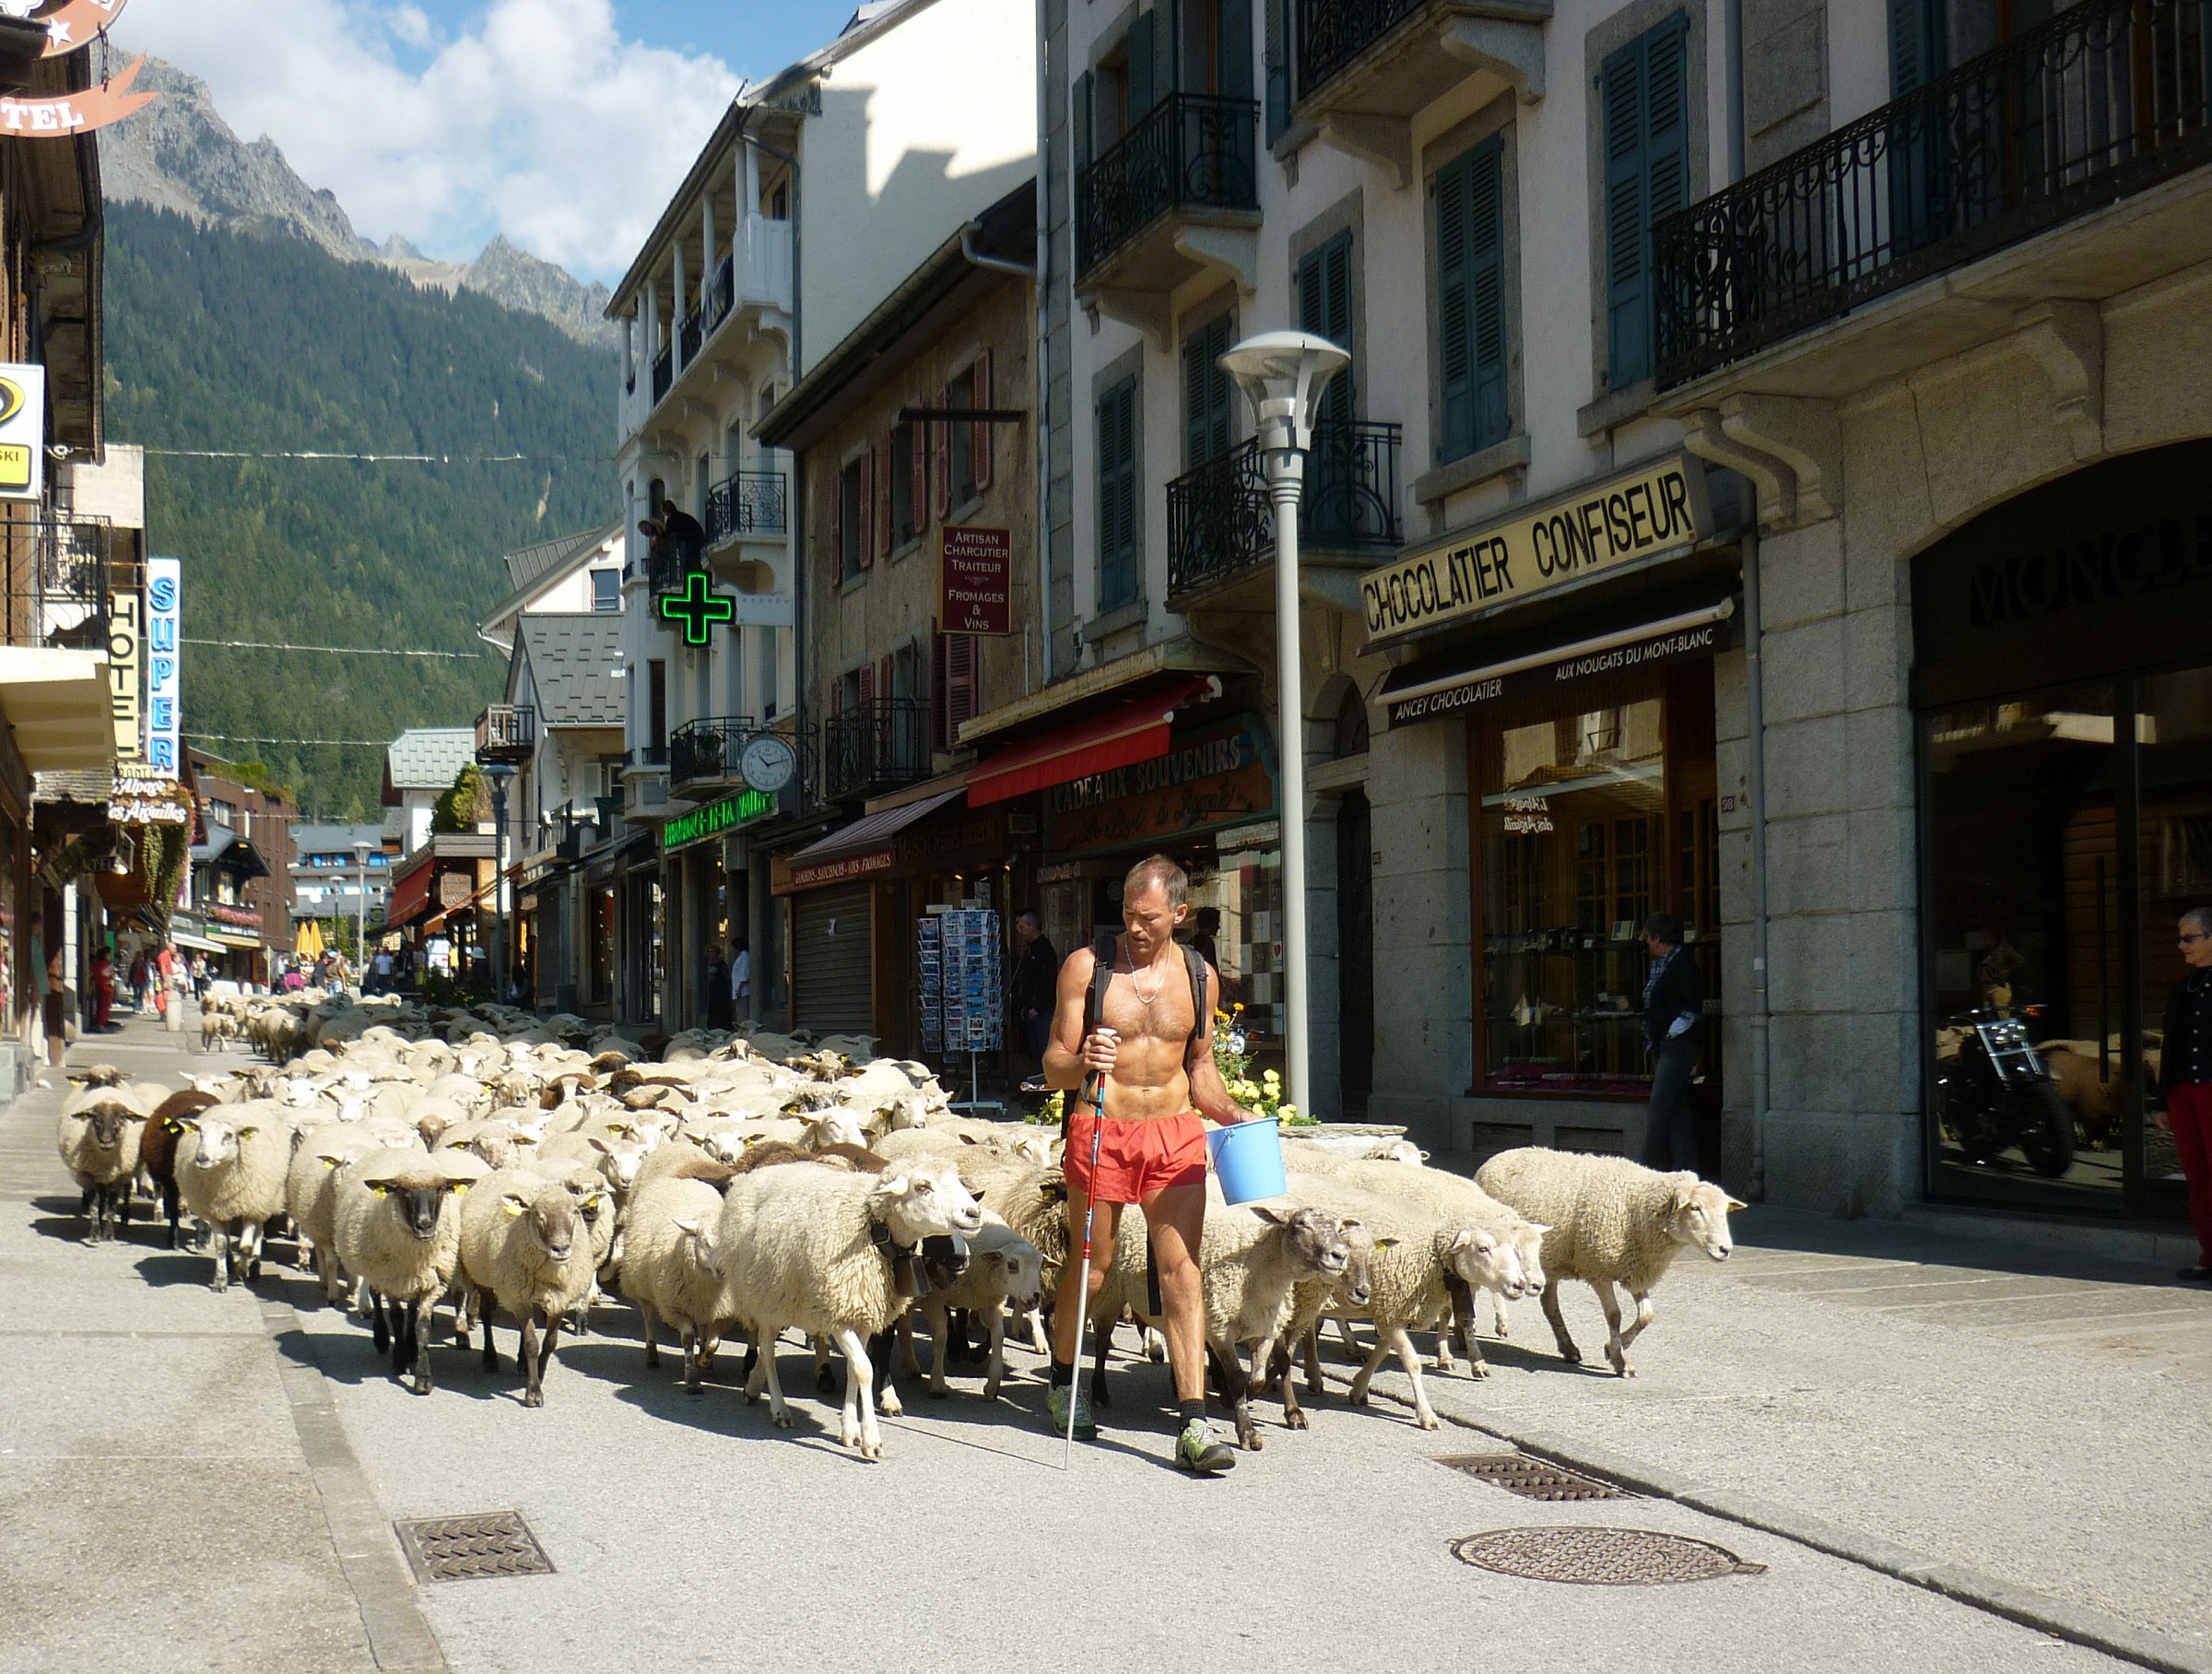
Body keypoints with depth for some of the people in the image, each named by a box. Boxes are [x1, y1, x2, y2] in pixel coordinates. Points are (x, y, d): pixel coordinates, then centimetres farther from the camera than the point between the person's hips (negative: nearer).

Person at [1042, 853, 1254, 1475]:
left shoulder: (1199, 976, 6)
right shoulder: (1087, 966, -4)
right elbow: (1053, 1068, -3)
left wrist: (1232, 1112, 0)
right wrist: (1081, 1060, -26)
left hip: (1175, 1132, 2)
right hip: (1101, 1130, -2)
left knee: (1181, 1270, -7)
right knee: (1091, 1264, 9)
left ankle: (1193, 1424, -11)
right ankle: (1062, 1382, 35)